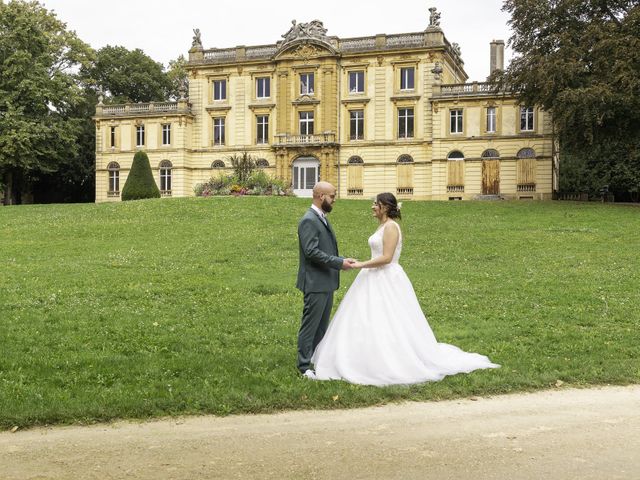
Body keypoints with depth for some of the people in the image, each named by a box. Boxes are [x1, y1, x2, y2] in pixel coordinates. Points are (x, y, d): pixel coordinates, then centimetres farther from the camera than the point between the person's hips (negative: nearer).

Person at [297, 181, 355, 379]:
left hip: (326, 282, 10)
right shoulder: (309, 220, -17)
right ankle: (304, 366, 6)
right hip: (315, 283, -10)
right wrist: (339, 263, -22)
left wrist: (342, 260, 11)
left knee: (322, 325, 15)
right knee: (310, 324, -2)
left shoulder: (321, 218, 15)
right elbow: (312, 252, -24)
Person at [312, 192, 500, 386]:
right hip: (376, 280, 10)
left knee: (388, 325, -5)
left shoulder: (391, 227, -15)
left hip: (387, 282, -10)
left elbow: (386, 258, -23)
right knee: (369, 322, 11)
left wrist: (361, 265, -19)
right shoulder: (383, 226, 15)